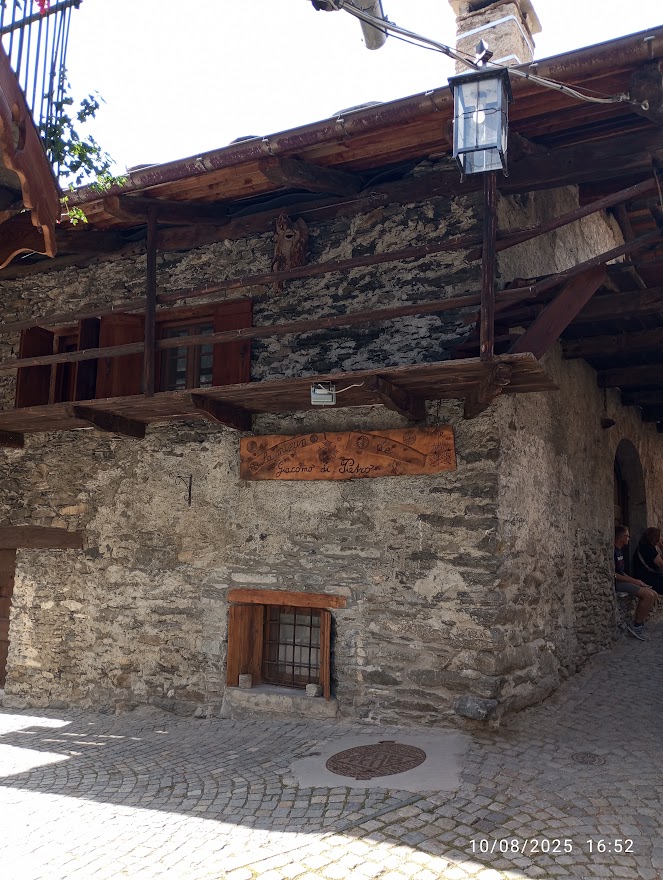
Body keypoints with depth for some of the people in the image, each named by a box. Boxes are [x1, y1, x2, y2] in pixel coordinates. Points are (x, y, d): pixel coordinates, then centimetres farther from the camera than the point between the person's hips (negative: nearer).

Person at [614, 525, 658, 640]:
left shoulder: (620, 551, 18)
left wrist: (635, 580, 6)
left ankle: (637, 623, -1)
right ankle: (636, 625, -10)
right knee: (648, 595, -22)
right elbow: (613, 574, -20)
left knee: (654, 595, 0)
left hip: (623, 580, 11)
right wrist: (633, 581, -16)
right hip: (616, 583, -10)